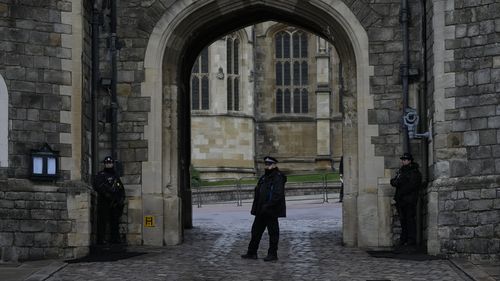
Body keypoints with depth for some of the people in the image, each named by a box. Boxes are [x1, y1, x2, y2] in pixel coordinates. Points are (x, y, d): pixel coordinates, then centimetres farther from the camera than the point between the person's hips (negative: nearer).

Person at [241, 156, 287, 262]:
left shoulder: (278, 178, -12)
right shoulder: (264, 178, 15)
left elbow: (278, 195, -21)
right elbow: (257, 193, 19)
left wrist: (267, 205, -24)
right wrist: (255, 208, 12)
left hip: (271, 212, -9)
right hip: (261, 212, 9)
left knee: (273, 233, 1)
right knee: (256, 231, 12)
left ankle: (273, 254, 8)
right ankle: (252, 252, 19)